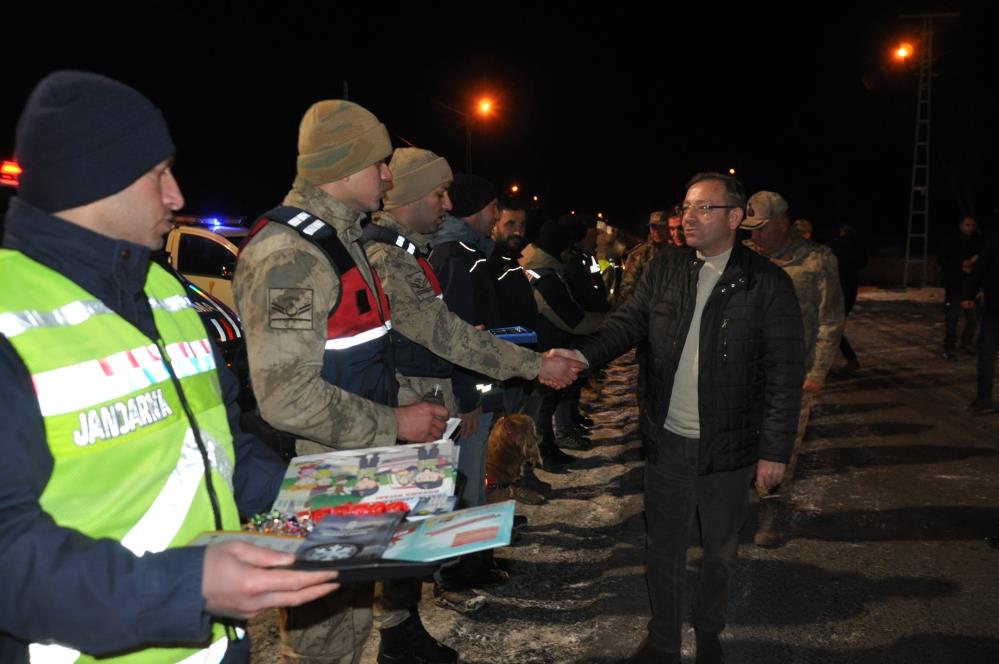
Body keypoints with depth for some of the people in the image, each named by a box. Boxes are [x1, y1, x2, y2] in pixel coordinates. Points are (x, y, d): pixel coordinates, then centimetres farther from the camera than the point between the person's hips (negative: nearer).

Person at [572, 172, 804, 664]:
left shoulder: (768, 284, -10)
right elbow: (625, 324, -4)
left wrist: (775, 450, -11)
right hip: (667, 441, 2)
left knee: (719, 552, 18)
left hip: (729, 448, -2)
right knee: (664, 549, 15)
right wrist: (580, 357, -24)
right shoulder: (664, 270, 1)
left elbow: (785, 374, -10)